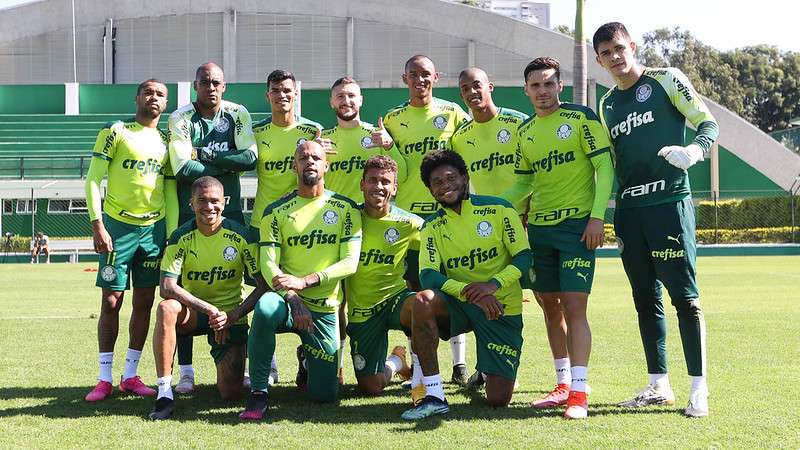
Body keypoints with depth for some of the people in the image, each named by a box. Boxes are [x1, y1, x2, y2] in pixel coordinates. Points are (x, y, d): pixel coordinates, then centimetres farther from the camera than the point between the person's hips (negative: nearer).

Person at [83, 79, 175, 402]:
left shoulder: (167, 142, 12)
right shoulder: (115, 132, -2)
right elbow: (93, 180, -6)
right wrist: (97, 225, -15)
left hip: (154, 228, 5)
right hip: (119, 225, -4)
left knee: (144, 302, 6)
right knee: (111, 301, -2)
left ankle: (130, 376, 15)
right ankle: (104, 379, 5)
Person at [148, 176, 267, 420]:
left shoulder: (241, 235, -10)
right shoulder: (182, 237, -10)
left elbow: (264, 286, -10)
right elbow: (167, 287, -20)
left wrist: (234, 315, -23)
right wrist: (209, 309, -29)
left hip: (231, 315, 0)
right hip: (193, 312, 1)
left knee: (230, 393, -12)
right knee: (166, 309, -36)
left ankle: (238, 366, 27)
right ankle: (165, 393, -30)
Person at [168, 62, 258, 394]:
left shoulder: (237, 115, 3)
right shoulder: (181, 118, -5)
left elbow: (250, 158, -11)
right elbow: (182, 169, -16)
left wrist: (203, 155, -13)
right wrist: (226, 165, -9)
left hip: (230, 211, 2)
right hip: (190, 214, -2)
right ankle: (185, 370, 5)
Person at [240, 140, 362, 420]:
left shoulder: (346, 209, 2)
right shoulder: (276, 211, 2)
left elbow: (350, 263, -7)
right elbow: (268, 264, -7)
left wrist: (305, 281, -21)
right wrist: (293, 298, -25)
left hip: (325, 309, 1)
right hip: (288, 302, -1)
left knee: (325, 395, -2)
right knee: (266, 307, -39)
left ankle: (307, 361, 36)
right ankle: (258, 393, -23)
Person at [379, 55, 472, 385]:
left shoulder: (452, 113, 7)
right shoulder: (393, 119, 10)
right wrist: (386, 146, -9)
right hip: (408, 211, 1)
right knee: (415, 287, 4)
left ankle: (460, 364, 7)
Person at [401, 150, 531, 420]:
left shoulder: (499, 209, -4)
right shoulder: (432, 227, 2)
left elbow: (524, 257, -8)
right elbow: (428, 276, -12)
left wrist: (494, 284, -25)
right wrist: (469, 293, -29)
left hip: (503, 309, -2)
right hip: (459, 304, 2)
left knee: (498, 400, -7)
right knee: (422, 303, -35)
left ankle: (488, 372, 33)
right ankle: (434, 397, -27)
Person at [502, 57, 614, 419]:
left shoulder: (581, 117, -5)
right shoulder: (524, 131, 12)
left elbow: (604, 165, -8)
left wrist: (597, 216, -16)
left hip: (577, 223, -6)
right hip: (539, 226, 6)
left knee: (573, 305, -12)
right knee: (550, 305, 9)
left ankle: (579, 392, -11)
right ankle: (563, 385, 20)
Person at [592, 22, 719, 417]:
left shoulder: (666, 80, 1)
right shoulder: (607, 105, 16)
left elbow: (709, 123, -2)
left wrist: (696, 150, -23)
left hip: (669, 202, -6)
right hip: (628, 210, 6)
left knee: (684, 296, -7)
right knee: (645, 299, 8)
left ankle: (699, 390, -4)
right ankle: (659, 385, 15)